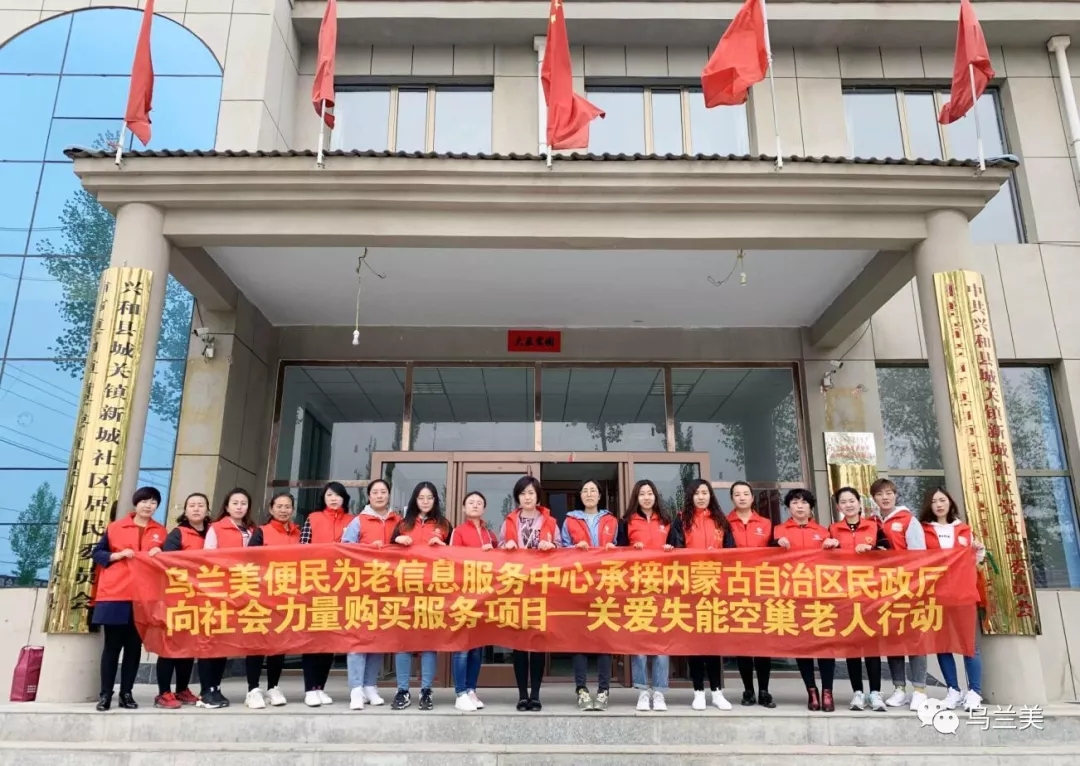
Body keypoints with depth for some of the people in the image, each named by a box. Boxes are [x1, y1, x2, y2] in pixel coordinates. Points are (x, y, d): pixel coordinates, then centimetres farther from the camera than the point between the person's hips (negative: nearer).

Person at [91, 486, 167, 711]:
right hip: (114, 594, -2)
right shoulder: (115, 527, 5)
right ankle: (105, 694, 11)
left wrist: (159, 555, -6)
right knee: (112, 645, 2)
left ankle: (126, 693, 13)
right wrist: (118, 555, -10)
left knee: (134, 646, 6)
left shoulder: (161, 532, 11)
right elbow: (97, 553, 6)